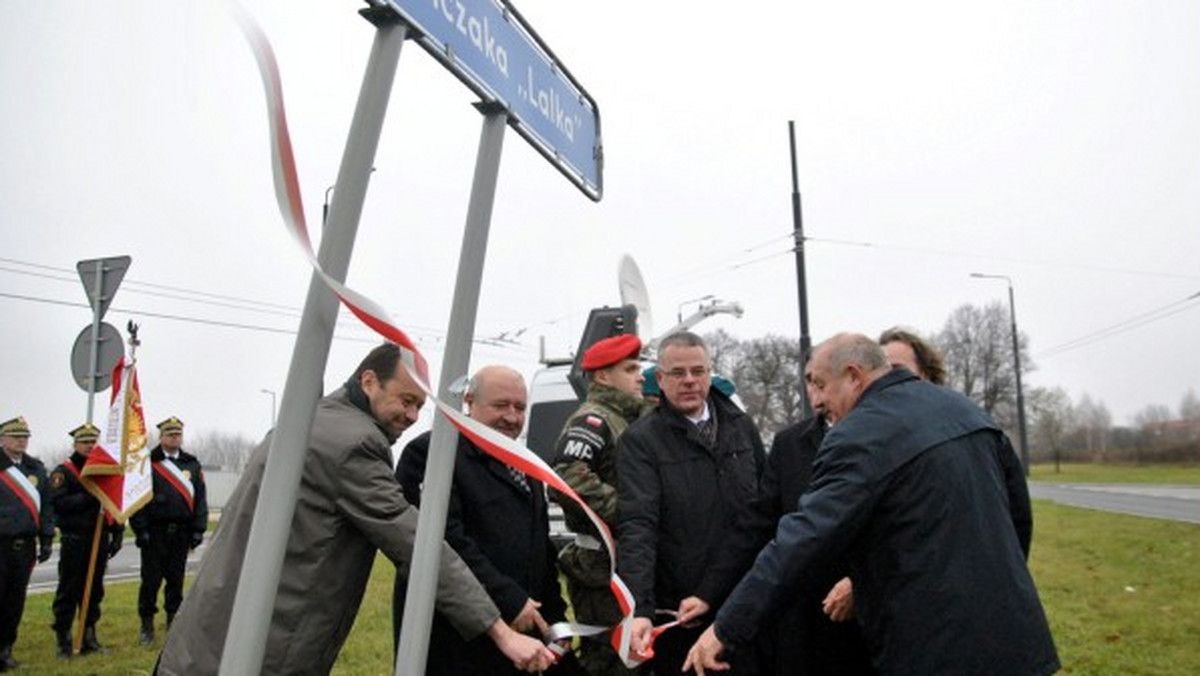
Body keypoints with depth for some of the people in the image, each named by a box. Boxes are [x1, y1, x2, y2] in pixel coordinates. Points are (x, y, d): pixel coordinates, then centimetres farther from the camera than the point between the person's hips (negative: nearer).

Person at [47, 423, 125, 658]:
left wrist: (118, 532, 9)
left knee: (94, 590, 9)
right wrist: (88, 497, -24)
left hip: (100, 539, 4)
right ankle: (63, 640, 12)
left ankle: (89, 637, 18)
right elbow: (58, 503, -15)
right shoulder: (63, 471, -2)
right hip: (74, 540, -4)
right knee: (68, 591, 2)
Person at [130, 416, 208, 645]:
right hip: (155, 531, -3)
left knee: (176, 579, 10)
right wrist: (140, 529, -10)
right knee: (151, 579, 2)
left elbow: (200, 498, 9)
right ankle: (147, 624, 16)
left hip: (181, 532, 3)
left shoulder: (192, 465, 9)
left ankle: (173, 622, 20)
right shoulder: (148, 463, -1)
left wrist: (198, 529, 3)